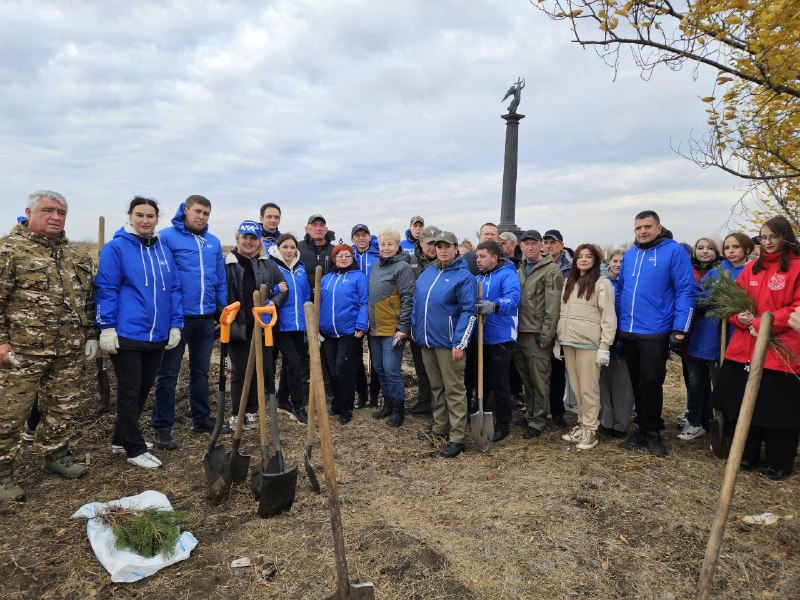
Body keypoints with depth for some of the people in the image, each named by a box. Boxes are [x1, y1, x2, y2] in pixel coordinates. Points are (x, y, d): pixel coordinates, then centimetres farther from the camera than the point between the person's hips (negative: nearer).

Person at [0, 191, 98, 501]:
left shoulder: (77, 255, 13)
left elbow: (88, 300, 17)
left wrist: (90, 335, 12)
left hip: (70, 352, 5)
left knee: (63, 408, 15)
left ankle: (56, 456, 33)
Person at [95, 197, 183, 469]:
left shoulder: (163, 249, 9)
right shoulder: (116, 247, -6)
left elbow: (174, 289, 11)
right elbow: (106, 289, -8)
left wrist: (175, 325, 6)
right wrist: (107, 328, -12)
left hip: (158, 336, 6)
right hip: (126, 334, -6)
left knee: (143, 390, 17)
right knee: (130, 392, 3)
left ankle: (122, 438, 34)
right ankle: (135, 449, 15)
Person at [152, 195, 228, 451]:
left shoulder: (213, 242, 11)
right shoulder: (167, 237, -6)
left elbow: (220, 280, 14)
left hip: (206, 317, 5)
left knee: (201, 371, 16)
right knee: (168, 373, 4)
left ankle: (201, 419, 28)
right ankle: (162, 427, 14)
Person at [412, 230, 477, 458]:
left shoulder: (464, 276, -9)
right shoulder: (427, 272, 12)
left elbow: (468, 312, -13)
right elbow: (417, 303, 20)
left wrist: (460, 343, -19)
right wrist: (415, 331, 15)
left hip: (448, 342, -7)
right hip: (426, 340, 7)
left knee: (454, 389, -1)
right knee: (436, 387, 17)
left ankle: (457, 438, 6)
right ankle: (440, 427, 31)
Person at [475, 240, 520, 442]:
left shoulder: (507, 274, -10)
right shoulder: (478, 278, 14)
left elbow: (513, 298, -28)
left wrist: (494, 306, -45)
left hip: (500, 338, -7)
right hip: (481, 338, 7)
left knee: (500, 384, 2)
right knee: (482, 381, 18)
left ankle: (502, 425, 16)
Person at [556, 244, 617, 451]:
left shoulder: (602, 283, -3)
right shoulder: (569, 282, 16)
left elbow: (609, 317, -8)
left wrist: (605, 346, -14)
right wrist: (558, 341, 14)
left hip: (589, 343, -6)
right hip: (568, 342, 6)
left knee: (588, 389, -3)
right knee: (576, 388, 10)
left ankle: (590, 430, 7)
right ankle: (582, 424, 22)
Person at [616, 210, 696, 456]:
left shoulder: (674, 251, -6)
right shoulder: (629, 255, 11)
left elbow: (685, 291, -11)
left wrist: (679, 330, -15)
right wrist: (617, 324, 13)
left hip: (655, 332, -5)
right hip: (628, 332, 6)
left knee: (651, 383, 0)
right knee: (637, 384, 13)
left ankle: (653, 433, 18)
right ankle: (643, 429, 26)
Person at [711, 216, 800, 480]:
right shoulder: (752, 268, 12)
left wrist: (762, 323, -17)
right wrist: (741, 317, -7)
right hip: (744, 349, 5)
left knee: (779, 409, 5)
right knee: (745, 403, 13)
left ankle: (779, 463, 22)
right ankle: (747, 455, 29)